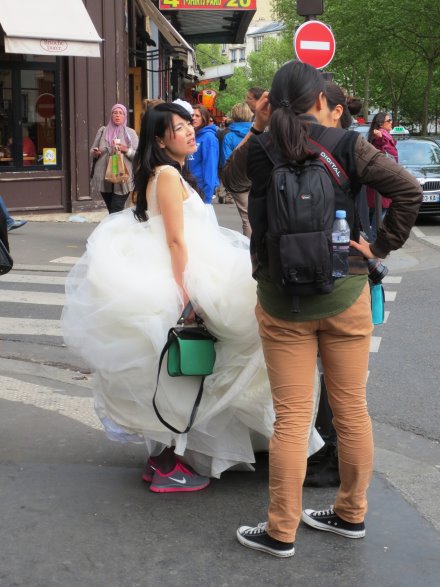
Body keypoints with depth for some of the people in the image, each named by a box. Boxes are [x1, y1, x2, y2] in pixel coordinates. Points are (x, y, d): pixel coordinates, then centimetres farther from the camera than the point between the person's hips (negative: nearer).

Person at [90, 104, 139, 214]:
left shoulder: (130, 133, 4)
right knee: (112, 211, 9)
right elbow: (92, 151, 15)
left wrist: (126, 150, -15)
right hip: (104, 178, 3)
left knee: (116, 212, -12)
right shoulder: (102, 131, 10)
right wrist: (95, 153, -8)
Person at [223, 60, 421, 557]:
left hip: (281, 303, 0)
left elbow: (229, 172, 19)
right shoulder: (347, 146, -6)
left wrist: (259, 127, 11)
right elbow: (408, 189, -12)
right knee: (352, 411, 13)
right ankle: (351, 514, 28)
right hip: (344, 297, 0)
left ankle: (281, 531, 13)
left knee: (291, 418, 4)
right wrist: (380, 246, -5)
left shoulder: (259, 151, -4)